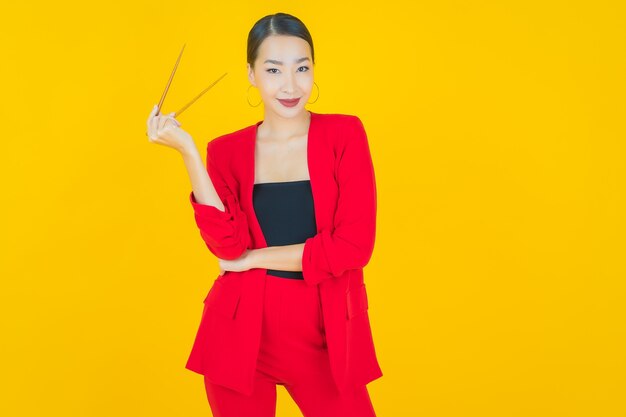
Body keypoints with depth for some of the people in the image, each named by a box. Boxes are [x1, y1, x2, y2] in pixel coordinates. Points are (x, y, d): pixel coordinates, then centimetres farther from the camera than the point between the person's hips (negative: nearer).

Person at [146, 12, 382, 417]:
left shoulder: (344, 134, -3)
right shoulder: (229, 150, 3)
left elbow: (354, 245, -12)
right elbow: (228, 245, -13)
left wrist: (255, 258, -8)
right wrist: (187, 149, -14)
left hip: (324, 331, -1)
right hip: (242, 329, 1)